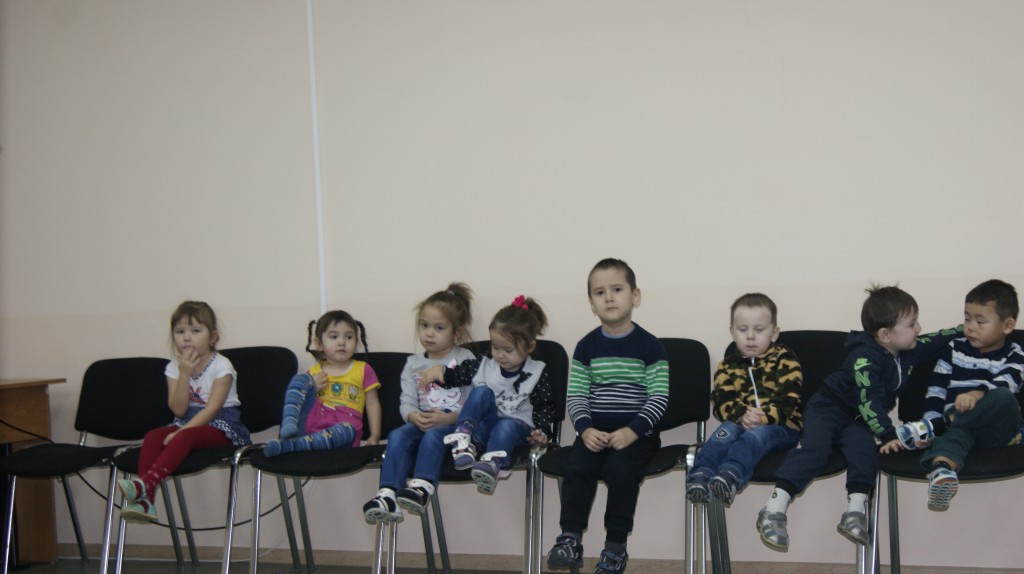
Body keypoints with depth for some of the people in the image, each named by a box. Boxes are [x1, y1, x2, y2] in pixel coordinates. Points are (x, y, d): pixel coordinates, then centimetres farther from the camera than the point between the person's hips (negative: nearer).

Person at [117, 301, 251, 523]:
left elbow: (212, 408, -17)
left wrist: (181, 431, -26)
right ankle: (144, 500, -33)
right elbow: (179, 410, -5)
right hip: (186, 423, 5)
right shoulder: (175, 367, 5)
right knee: (153, 436, -23)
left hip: (221, 426, -5)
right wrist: (185, 374, -16)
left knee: (185, 437, -35)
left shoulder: (221, 366, -10)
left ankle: (146, 483, -47)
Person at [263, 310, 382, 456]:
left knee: (347, 430, -39)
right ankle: (289, 423, -35)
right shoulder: (314, 372, 19)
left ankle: (287, 445, -45)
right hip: (309, 422, 2)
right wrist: (311, 389, -1)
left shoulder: (363, 370, 15)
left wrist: (375, 436, 0)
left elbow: (373, 403, 12)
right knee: (301, 378, -12)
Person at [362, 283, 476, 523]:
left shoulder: (465, 360, 6)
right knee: (397, 435, -30)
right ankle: (388, 495, -45)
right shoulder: (413, 364, 18)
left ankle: (422, 487, -51)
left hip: (455, 423, -3)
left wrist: (448, 417, -21)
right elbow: (406, 402, 8)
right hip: (421, 423, 3)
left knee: (433, 435, -37)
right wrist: (415, 417, -16)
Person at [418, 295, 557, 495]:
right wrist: (440, 370, -10)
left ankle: (492, 465, -65)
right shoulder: (483, 366, 9)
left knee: (506, 427, -39)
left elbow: (545, 407, 2)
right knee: (482, 392, -22)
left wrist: (541, 431, -14)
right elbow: (456, 376, 11)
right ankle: (462, 438, -32)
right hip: (485, 426, 3)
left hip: (517, 427, -3)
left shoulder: (536, 373, 2)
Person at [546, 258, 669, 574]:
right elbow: (575, 396, 5)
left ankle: (616, 547, -16)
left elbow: (659, 398, -6)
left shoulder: (649, 346, -2)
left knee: (620, 468, -29)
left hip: (637, 432, -3)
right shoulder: (586, 346, 7)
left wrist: (632, 431, -18)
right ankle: (570, 540, -14)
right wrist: (585, 429, -13)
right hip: (595, 430, 3)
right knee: (577, 467, -24)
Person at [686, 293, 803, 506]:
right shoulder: (728, 366, 14)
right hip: (738, 422, 3)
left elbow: (787, 401, -8)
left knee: (757, 434, -35)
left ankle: (731, 475, -61)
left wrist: (763, 417, -28)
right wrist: (742, 415, -25)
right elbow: (722, 401, -2)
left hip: (778, 426, -3)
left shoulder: (786, 361, 5)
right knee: (726, 430, -30)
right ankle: (701, 475, -50)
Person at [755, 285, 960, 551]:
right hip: (828, 408, -7)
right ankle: (774, 510, -37)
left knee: (864, 448, -26)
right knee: (813, 448, -29)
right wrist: (888, 436, -28)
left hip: (857, 419, 7)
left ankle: (856, 508, -32)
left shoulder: (907, 351, 2)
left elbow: (932, 343, 21)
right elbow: (870, 402, -28)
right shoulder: (864, 359, -24)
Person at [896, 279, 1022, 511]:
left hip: (998, 428, -1)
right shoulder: (954, 350, 17)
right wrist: (933, 420, -10)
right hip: (957, 423, 1)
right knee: (955, 434, -36)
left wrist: (979, 393, -34)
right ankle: (942, 469, -69)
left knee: (1003, 397, -34)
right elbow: (936, 390, 10)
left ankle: (929, 432, -34)